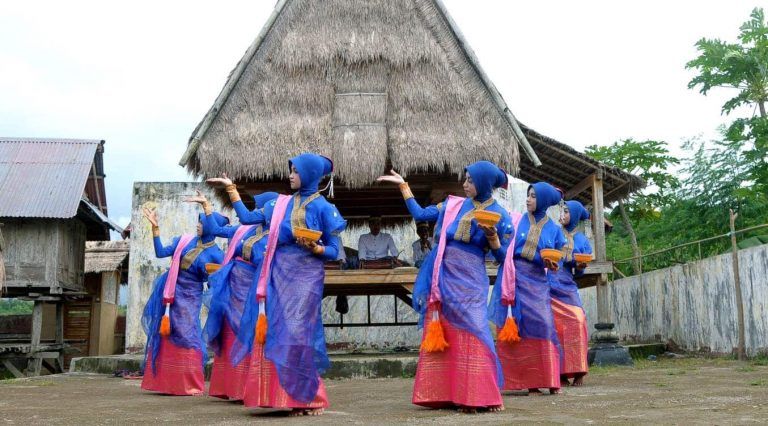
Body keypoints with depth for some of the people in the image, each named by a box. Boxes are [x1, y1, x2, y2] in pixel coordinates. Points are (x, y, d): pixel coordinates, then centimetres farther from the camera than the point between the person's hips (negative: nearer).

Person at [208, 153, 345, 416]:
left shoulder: (323, 207, -2)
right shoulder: (280, 204, 13)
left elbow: (334, 250, -2)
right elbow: (247, 218, 14)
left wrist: (314, 248, -21)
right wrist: (231, 188, 15)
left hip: (305, 277, -6)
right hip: (278, 276, 6)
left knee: (298, 332, -9)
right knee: (275, 332, 2)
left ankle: (309, 399, 0)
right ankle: (285, 396, 7)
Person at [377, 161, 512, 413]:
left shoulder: (498, 215, 1)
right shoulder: (453, 205, 12)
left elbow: (502, 256, 0)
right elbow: (420, 214, 15)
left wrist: (491, 235, -16)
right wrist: (403, 185, 17)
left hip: (469, 280, -5)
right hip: (442, 277, 5)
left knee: (470, 332, -10)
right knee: (439, 334, 5)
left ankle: (477, 397, -5)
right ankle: (441, 394, 13)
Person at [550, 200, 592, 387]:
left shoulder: (582, 240, 11)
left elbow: (578, 273, 8)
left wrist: (580, 266, -13)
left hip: (567, 288, 1)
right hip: (548, 287, 0)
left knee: (576, 322, -14)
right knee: (555, 327, -5)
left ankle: (576, 371, -7)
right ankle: (559, 372, -1)